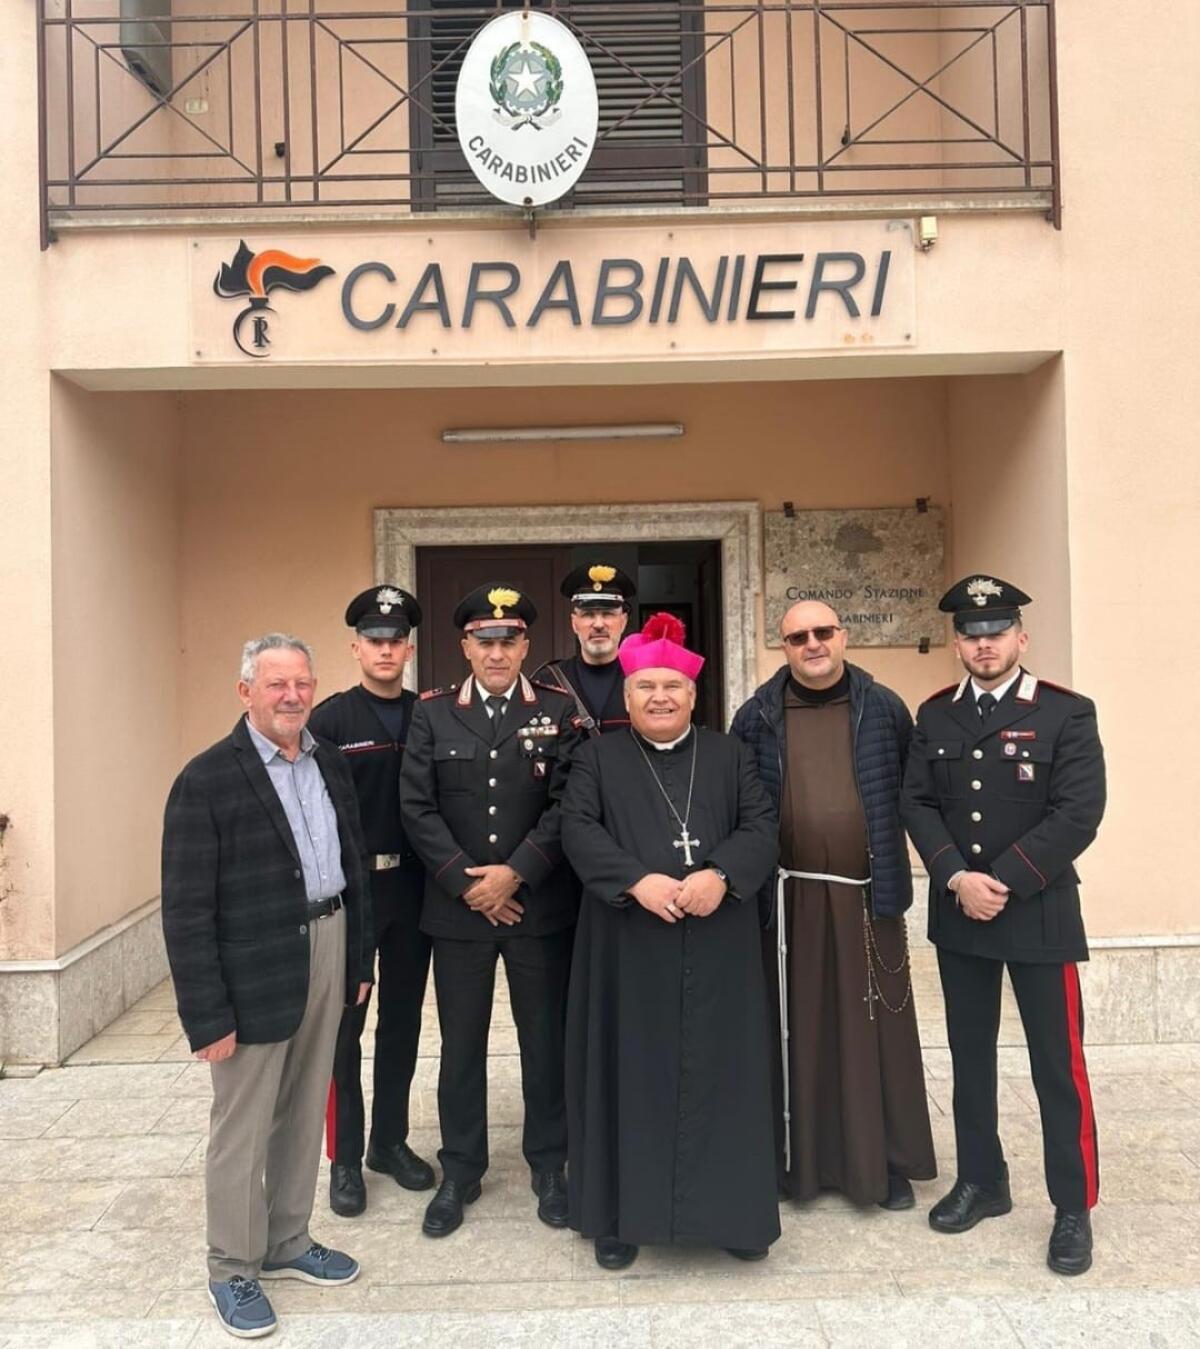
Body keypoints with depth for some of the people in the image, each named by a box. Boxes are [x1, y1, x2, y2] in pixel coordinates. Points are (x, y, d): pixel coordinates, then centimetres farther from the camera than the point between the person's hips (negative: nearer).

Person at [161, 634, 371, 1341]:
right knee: (242, 1126, 10)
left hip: (328, 946, 6)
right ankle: (233, 1269, 30)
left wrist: (360, 957, 11)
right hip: (255, 968, -6)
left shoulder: (331, 763, 5)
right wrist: (208, 1013, -15)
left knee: (305, 1112, 19)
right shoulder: (207, 779, -15)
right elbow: (186, 908, -15)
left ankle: (289, 1243, 38)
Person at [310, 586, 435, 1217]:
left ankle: (391, 1142, 30)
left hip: (413, 888, 3)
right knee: (344, 1027, 6)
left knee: (402, 1022, 14)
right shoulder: (330, 719, -5)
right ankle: (345, 1158, 20)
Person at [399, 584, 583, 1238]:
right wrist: (466, 882, -10)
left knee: (545, 1039, 11)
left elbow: (567, 805, -7)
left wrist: (514, 873, -14)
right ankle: (459, 1172, 29)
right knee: (461, 1043, 12)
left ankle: (549, 1167, 30)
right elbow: (416, 808, -4)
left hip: (540, 906, 0)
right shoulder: (432, 713, 1)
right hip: (458, 907, 1)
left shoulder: (558, 710, 0)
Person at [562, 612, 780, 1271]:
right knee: (632, 1073, 6)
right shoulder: (598, 756, 6)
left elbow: (762, 825, 0)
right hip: (629, 947, -1)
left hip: (718, 947, 1)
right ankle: (622, 1214, 20)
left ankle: (734, 1211, 22)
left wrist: (720, 875, -19)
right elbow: (578, 828, -7)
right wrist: (637, 880, -21)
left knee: (721, 1071, 7)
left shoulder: (729, 753, 9)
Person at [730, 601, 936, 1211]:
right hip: (790, 899, 0)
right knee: (797, 1030, 8)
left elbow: (914, 792, 6)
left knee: (874, 1029, 7)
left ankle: (886, 1162, 23)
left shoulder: (884, 709, 2)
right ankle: (800, 1159, 23)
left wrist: (890, 861, 2)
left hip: (865, 897, 0)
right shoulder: (757, 717, 2)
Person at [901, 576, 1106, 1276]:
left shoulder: (1068, 713, -6)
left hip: (1040, 913, -3)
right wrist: (956, 878, -14)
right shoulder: (935, 715, 5)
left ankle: (1074, 1207, 20)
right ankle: (982, 1181, 30)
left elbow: (1079, 813, -14)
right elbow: (918, 804, 1)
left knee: (1058, 1063, 4)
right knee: (970, 1055, 14)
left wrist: (1003, 881, -17)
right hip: (957, 913, 4)